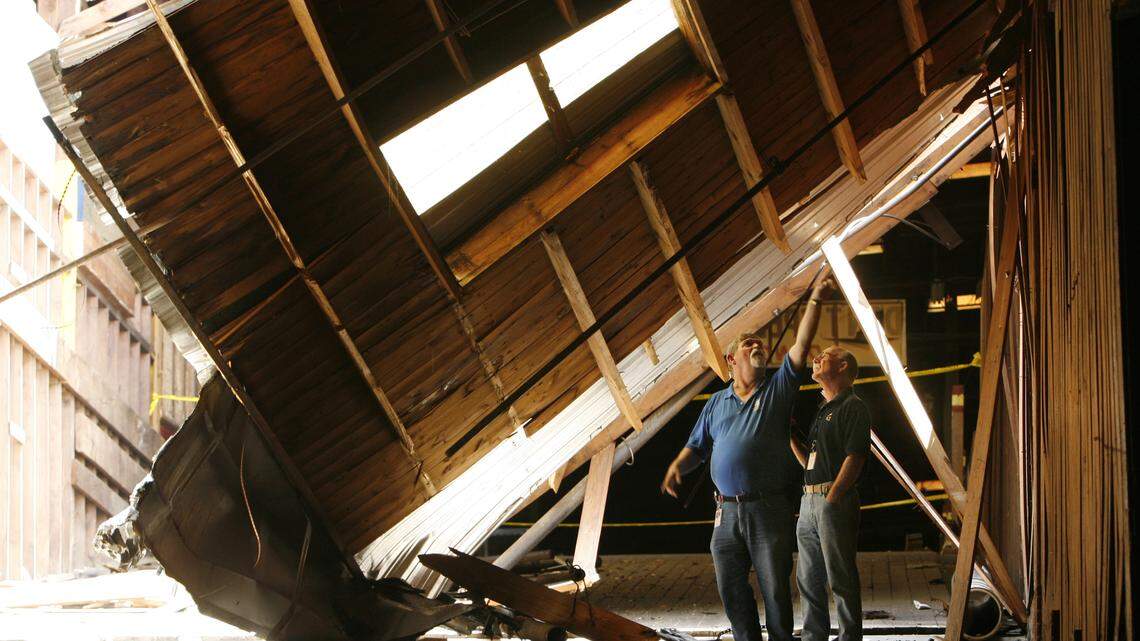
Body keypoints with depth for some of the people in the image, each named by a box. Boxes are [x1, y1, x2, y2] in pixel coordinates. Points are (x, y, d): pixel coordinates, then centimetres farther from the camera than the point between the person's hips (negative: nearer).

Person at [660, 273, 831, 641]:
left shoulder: (778, 389, 5)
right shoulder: (717, 403, 14)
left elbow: (802, 344, -5)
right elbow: (696, 446, 18)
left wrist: (816, 298, -13)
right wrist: (676, 467, -3)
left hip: (770, 510, -3)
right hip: (727, 510, 3)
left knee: (775, 589, 1)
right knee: (731, 590, 7)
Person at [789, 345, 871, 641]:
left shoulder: (853, 407, -6)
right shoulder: (823, 411, 22)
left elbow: (854, 458, -15)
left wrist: (831, 499, -18)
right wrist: (789, 436, 11)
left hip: (834, 500, -9)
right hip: (809, 500, 9)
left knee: (840, 578, -4)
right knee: (808, 578, 13)